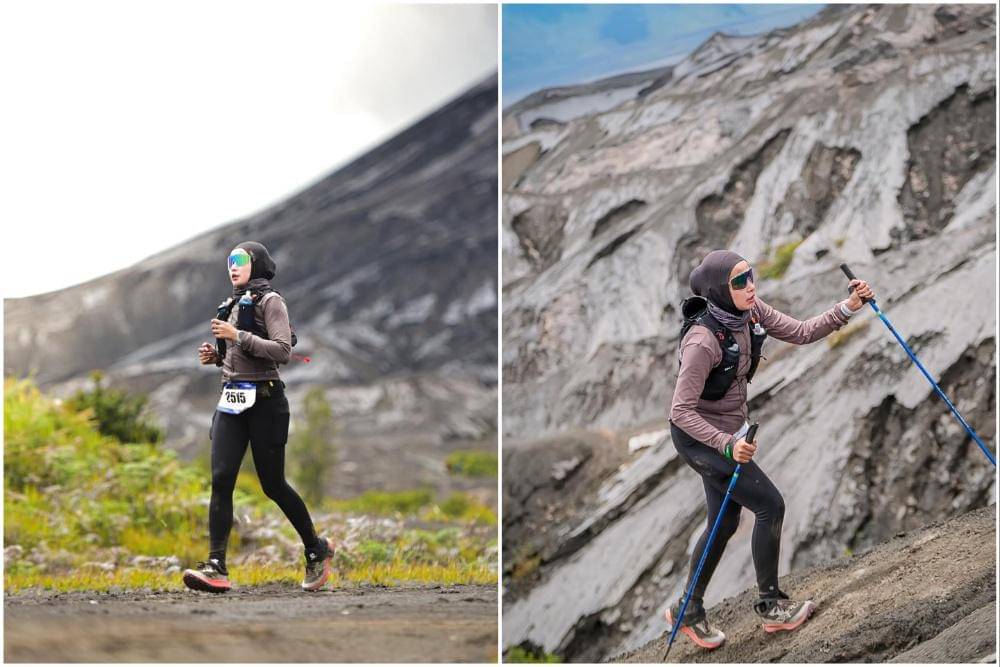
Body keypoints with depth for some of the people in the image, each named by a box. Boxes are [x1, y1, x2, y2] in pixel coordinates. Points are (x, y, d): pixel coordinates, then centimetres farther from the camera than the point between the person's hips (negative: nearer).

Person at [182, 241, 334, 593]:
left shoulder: (269, 301, -5)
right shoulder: (233, 304, 19)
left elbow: (282, 352, -17)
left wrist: (238, 336, -19)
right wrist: (216, 356, 10)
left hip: (264, 401, -7)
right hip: (231, 402, 7)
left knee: (273, 484, 0)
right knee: (221, 479, -9)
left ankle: (317, 550, 21)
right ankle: (216, 568, -15)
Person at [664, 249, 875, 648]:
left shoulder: (750, 312, -8)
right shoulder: (702, 342, -32)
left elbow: (800, 333, -3)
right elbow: (681, 411, -30)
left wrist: (848, 308, -16)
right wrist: (727, 446, -41)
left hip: (728, 433, 9)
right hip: (699, 438, -9)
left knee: (725, 524, 16)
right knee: (770, 505, -8)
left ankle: (688, 612, 31)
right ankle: (771, 606, 7)